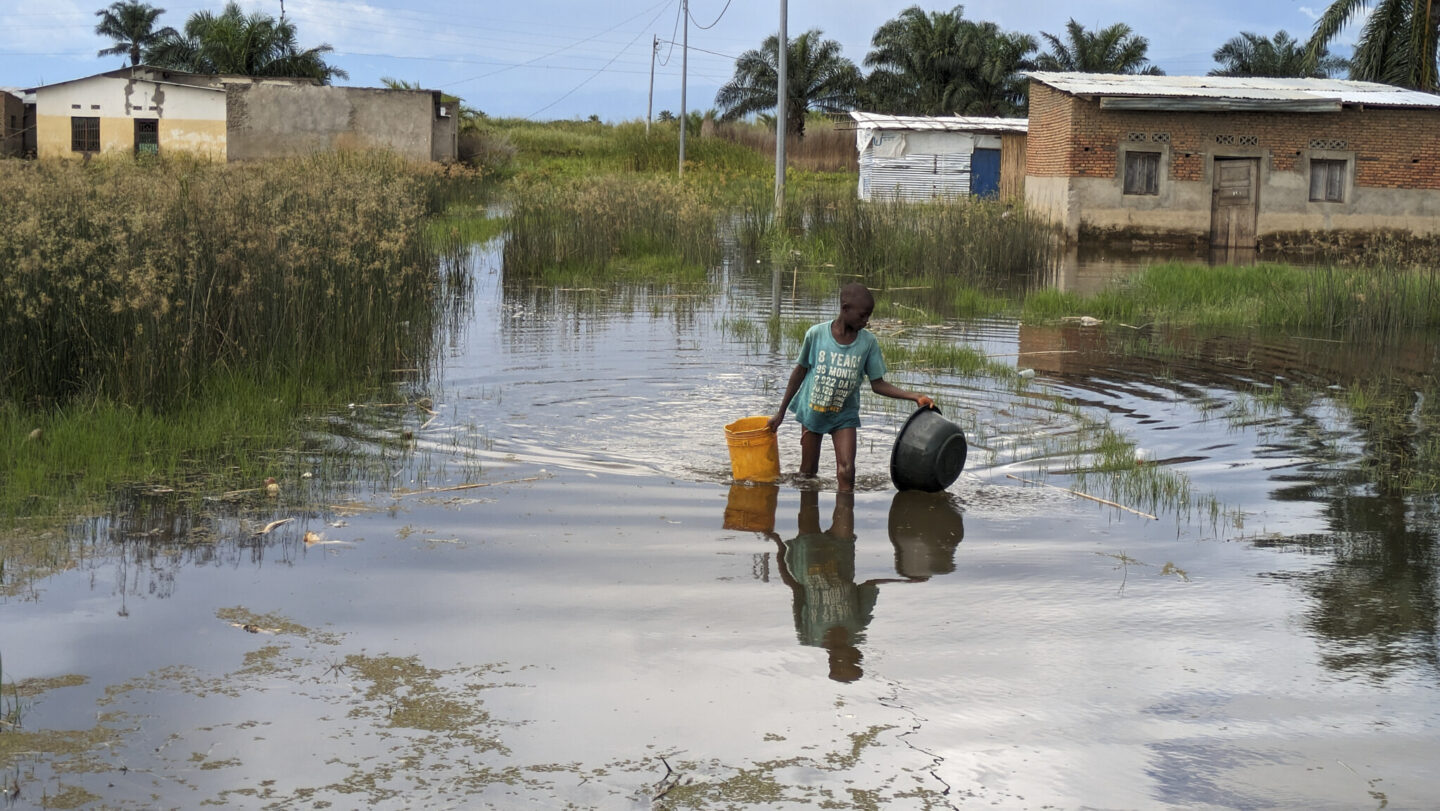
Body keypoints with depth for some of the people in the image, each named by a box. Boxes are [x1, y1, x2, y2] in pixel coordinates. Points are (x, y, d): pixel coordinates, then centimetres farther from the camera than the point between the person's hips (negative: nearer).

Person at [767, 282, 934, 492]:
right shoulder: (816, 334, -15)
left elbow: (877, 384, -6)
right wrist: (781, 412, 4)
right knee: (807, 473, 9)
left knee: (846, 473, -13)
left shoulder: (868, 341, -11)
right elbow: (800, 372, -2)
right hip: (812, 411, 0)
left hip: (844, 415, 0)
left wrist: (915, 397, -18)